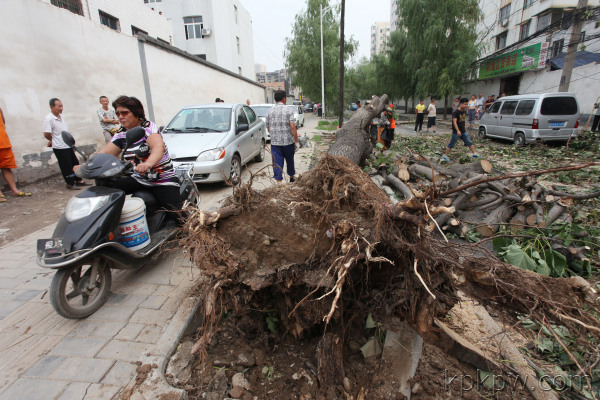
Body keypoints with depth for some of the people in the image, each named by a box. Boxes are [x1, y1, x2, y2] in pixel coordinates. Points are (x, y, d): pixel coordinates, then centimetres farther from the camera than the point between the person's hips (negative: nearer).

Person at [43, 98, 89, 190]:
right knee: (66, 167, 0)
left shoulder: (60, 116, 10)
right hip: (59, 147, -8)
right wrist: (53, 140, 3)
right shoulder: (48, 119, -15)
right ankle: (70, 184, 10)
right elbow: (46, 134, -14)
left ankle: (79, 180, 24)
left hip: (68, 145, 8)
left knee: (75, 163, 14)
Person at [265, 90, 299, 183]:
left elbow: (268, 128, 9)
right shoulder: (289, 110, -6)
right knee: (290, 160, 18)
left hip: (275, 142, 2)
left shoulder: (270, 111, 5)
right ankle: (291, 177, 38)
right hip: (288, 141, -1)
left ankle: (279, 181, -3)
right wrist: (296, 141, -9)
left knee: (277, 163, 3)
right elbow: (292, 127, -14)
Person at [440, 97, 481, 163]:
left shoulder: (464, 111, 8)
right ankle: (445, 156, 11)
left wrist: (464, 129, 22)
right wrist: (458, 131, -35)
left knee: (469, 143, 7)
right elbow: (454, 122, -25)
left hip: (463, 131, 7)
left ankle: (474, 154, 17)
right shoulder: (455, 112, -16)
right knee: (451, 144, 1)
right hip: (456, 132, -7)